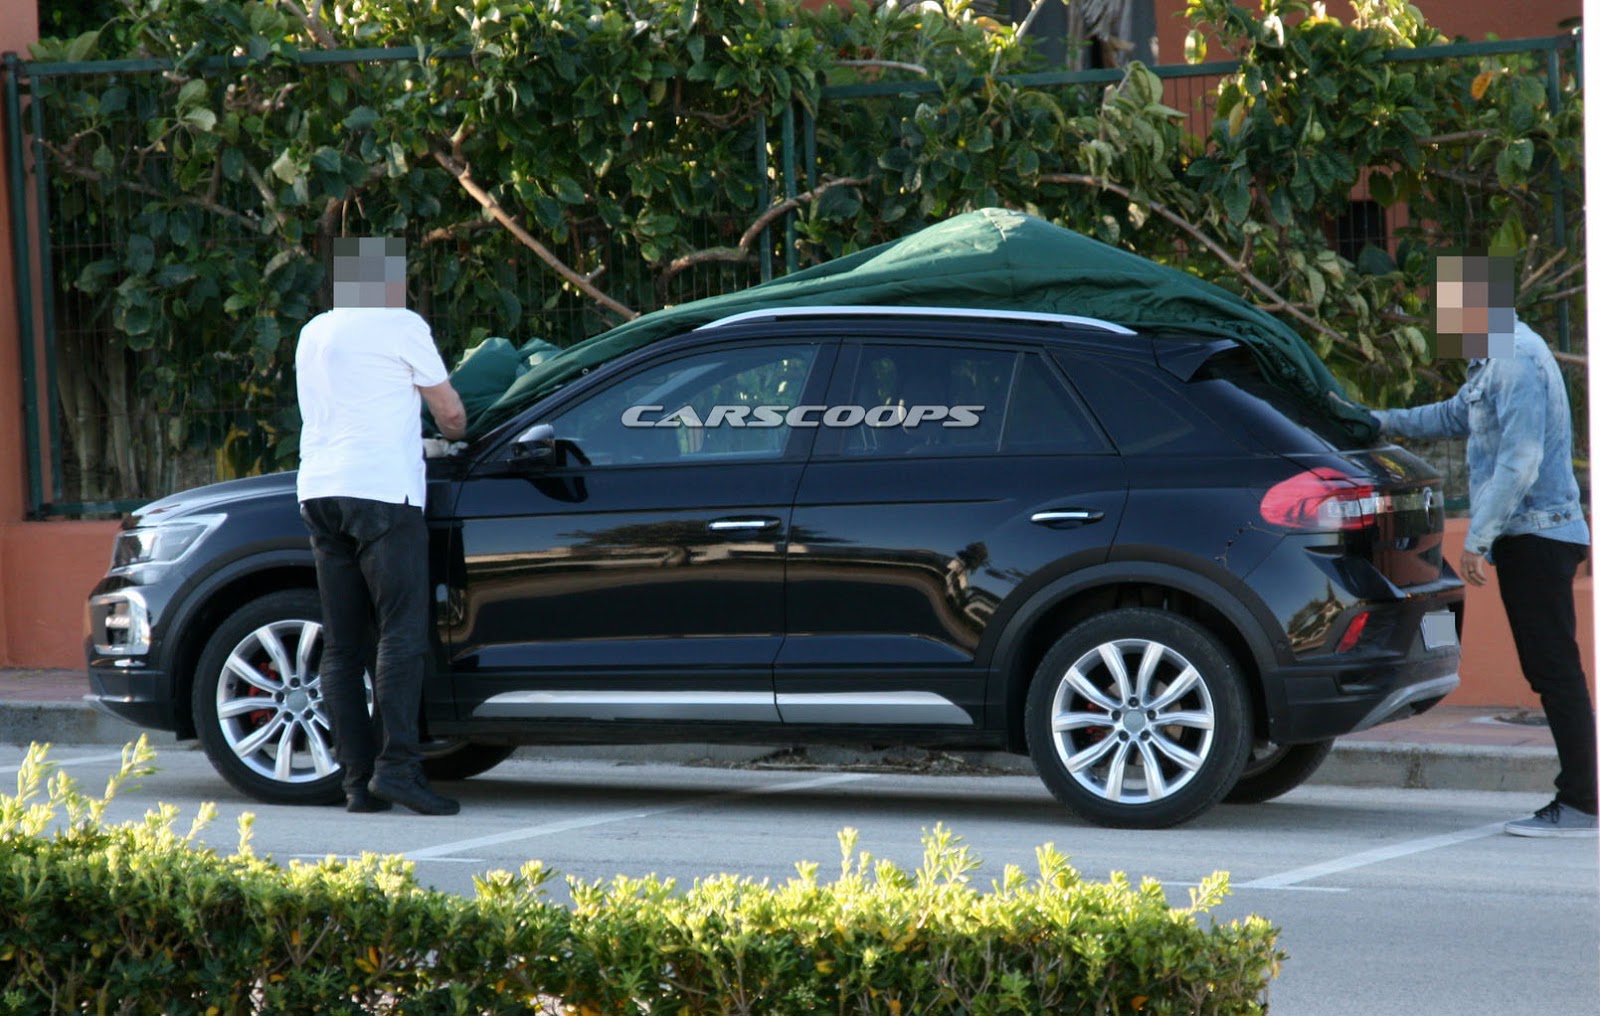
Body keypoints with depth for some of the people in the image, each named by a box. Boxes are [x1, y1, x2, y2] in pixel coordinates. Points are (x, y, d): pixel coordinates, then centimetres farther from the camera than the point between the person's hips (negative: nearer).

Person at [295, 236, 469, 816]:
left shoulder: (314, 333, 20)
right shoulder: (400, 327, 0)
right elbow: (449, 410, 6)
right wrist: (457, 435, 28)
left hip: (319, 492, 7)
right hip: (380, 490, -7)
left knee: (342, 645, 5)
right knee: (403, 633, -10)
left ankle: (358, 779, 1)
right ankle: (396, 765, -21)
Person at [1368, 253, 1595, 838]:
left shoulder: (1519, 361, -16)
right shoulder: (1495, 361, 17)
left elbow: (1520, 462, -23)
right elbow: (1456, 417, 35)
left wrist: (1479, 537, -22)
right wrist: (1382, 422, 31)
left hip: (1537, 536, -10)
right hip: (1529, 538, 10)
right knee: (1548, 670, 9)